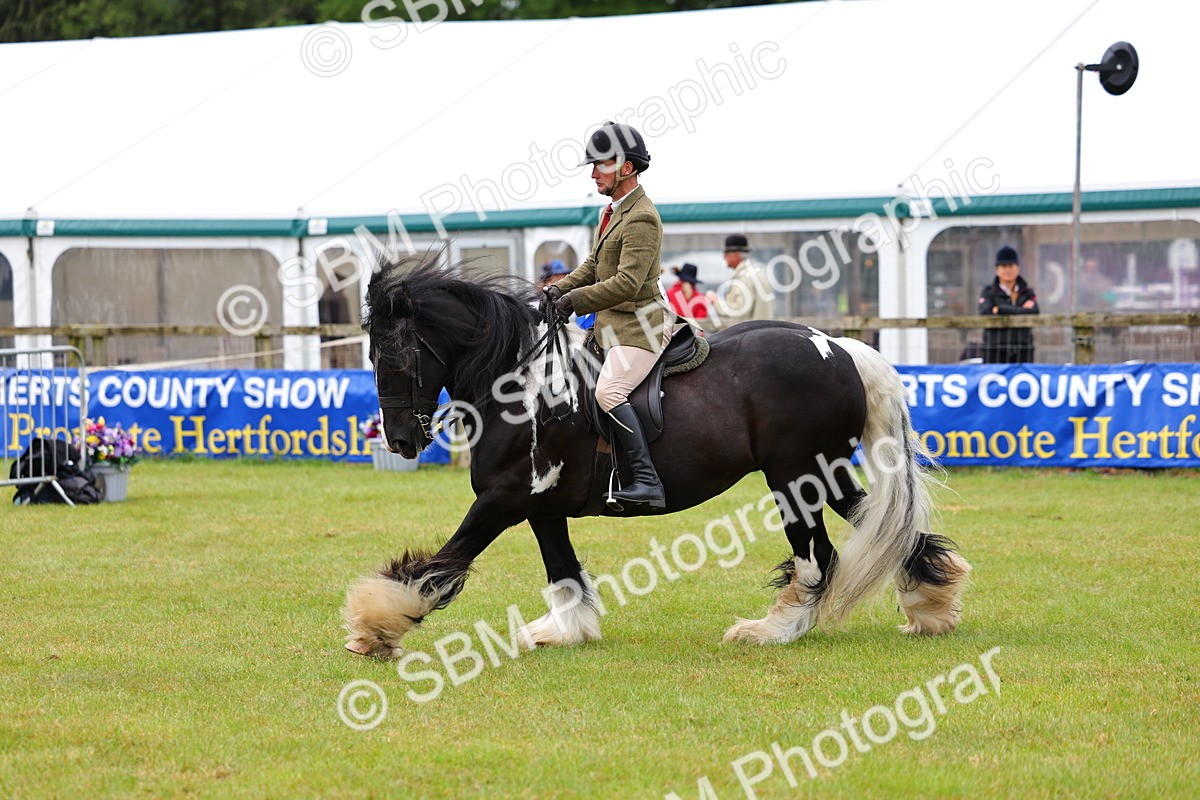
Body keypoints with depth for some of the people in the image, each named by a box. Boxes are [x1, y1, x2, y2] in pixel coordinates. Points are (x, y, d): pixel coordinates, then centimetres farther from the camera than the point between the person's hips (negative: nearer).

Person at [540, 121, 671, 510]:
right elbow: (595, 264, 22)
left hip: (640, 325, -11)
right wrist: (562, 288, 5)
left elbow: (627, 283, -24)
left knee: (608, 392, -27)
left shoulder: (641, 219, -17)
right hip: (611, 326, 11)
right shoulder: (613, 210, 15)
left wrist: (576, 299, -20)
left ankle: (648, 482, -30)